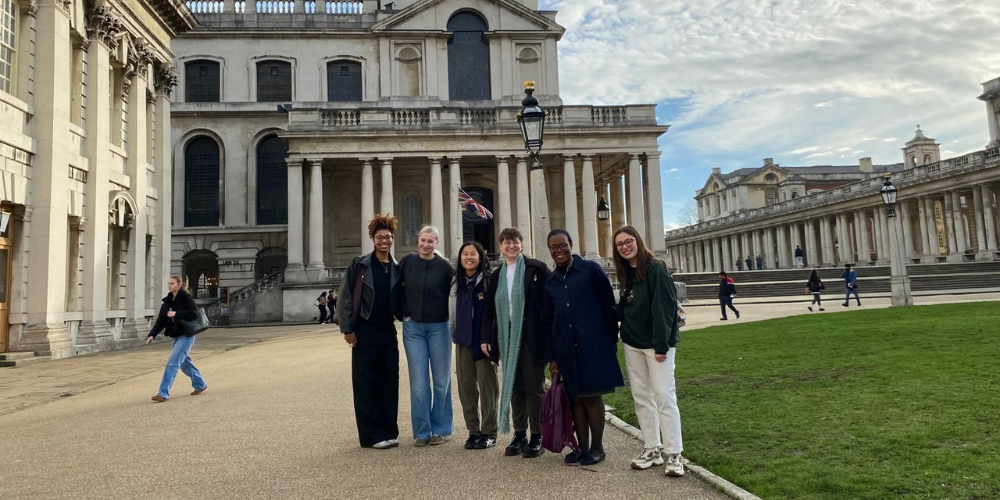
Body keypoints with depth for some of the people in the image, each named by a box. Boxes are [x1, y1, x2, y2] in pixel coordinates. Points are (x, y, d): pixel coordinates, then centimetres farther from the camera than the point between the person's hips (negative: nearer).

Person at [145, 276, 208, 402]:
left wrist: (177, 314, -27)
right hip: (175, 336, 8)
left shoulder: (186, 298, -10)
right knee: (184, 363, 17)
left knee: (172, 363, -12)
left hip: (185, 335, -8)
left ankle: (163, 393, -10)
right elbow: (160, 321, 5)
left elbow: (194, 313, -21)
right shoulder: (167, 301, 9)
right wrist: (152, 335, -6)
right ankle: (200, 384, 34)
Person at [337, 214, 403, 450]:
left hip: (388, 331, 4)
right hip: (364, 332, -4)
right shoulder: (359, 265, -5)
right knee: (366, 383, 2)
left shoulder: (397, 269, 7)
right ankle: (372, 435, 9)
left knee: (390, 382, 7)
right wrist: (347, 329, -9)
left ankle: (389, 431, 17)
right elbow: (344, 298, -6)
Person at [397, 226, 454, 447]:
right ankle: (422, 431, 10)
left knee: (441, 379, 5)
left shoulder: (445, 267, -4)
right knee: (418, 381, 1)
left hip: (438, 327, -1)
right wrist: (403, 314, 5)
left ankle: (440, 429, 17)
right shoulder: (406, 262, 2)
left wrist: (450, 317, 0)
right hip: (412, 327, 1)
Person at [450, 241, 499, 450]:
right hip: (463, 341, 6)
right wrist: (455, 335, 14)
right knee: (466, 386, 9)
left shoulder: (490, 280, -7)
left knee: (487, 386, 1)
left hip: (483, 341, -6)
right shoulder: (456, 282, 11)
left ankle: (489, 432, 11)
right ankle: (473, 431, 20)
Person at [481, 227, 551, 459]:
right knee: (514, 387, 9)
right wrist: (486, 337, 6)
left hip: (531, 337, -5)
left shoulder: (536, 268, -4)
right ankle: (519, 435, 18)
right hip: (507, 338, 5)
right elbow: (489, 309, 14)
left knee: (534, 386, 3)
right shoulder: (497, 276, 13)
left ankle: (536, 437, 11)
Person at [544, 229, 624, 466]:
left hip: (593, 344, -4)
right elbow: (550, 318, 13)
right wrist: (553, 355, 10)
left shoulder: (591, 269, -2)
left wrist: (612, 340, -6)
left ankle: (597, 447, 15)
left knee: (592, 396, 2)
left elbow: (609, 305, -3)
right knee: (575, 397, 9)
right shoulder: (550, 281, 11)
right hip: (566, 347, 4)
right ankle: (582, 446, 20)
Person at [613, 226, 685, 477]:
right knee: (641, 396, 9)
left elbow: (664, 308, -17)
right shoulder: (627, 273, 10)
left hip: (656, 343, -7)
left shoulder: (656, 268, -12)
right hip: (632, 343, 7)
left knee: (664, 396, -7)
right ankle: (652, 449, 19)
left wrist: (661, 345, -21)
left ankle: (674, 454, 1)